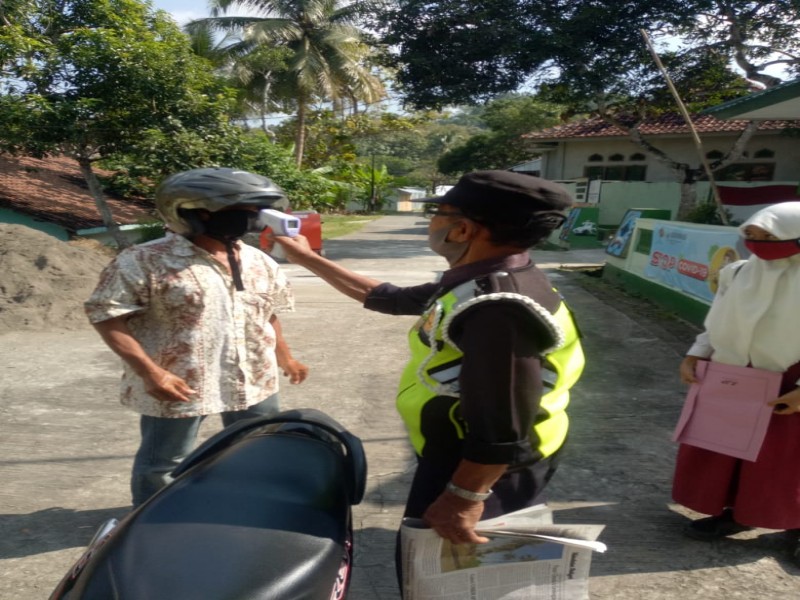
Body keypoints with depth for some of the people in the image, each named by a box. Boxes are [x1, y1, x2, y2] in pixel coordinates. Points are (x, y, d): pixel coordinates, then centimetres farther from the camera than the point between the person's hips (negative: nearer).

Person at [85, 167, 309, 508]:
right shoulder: (146, 261, -14)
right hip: (178, 386, -5)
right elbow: (105, 313, -17)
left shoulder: (259, 262, 6)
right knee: (161, 467, 11)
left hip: (254, 383, 6)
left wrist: (285, 359, 20)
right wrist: (149, 371, -24)